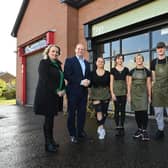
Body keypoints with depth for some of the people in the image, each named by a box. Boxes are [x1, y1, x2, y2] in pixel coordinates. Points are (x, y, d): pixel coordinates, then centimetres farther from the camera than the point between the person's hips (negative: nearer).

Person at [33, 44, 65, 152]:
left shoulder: (58, 64, 16)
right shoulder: (44, 63, -5)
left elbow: (61, 78, 17)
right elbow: (45, 80, -15)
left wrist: (63, 89, 1)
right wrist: (56, 91, -17)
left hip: (56, 95, 7)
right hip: (46, 95, -6)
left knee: (51, 118, 11)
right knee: (48, 119, -2)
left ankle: (51, 140, 22)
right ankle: (48, 143, 9)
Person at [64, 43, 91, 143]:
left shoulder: (87, 63, 18)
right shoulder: (69, 60, -1)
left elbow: (89, 76, 19)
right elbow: (67, 76, -11)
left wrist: (88, 81, -4)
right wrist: (81, 82, -17)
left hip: (84, 91, 5)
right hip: (73, 91, -5)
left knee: (82, 113, 9)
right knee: (72, 113, 3)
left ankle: (80, 132, 22)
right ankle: (72, 134, 14)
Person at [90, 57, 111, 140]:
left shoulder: (107, 73, 4)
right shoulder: (92, 73, 1)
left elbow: (109, 84, 6)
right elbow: (90, 84, -1)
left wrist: (110, 93, -1)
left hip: (105, 94, 2)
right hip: (95, 94, -2)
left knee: (104, 112, 7)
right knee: (98, 111, -15)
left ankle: (100, 128, 25)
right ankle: (101, 128, -9)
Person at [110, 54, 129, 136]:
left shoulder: (126, 69, 8)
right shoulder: (113, 70, 4)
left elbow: (127, 81, 8)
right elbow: (111, 82, 1)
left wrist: (128, 92, 1)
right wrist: (112, 93, -7)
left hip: (123, 92, 1)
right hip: (116, 92, -1)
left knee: (123, 110, 5)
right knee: (116, 110, 1)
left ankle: (122, 127, 14)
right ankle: (117, 127, 10)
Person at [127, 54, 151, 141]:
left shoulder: (147, 71, 5)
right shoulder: (132, 71, 7)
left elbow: (148, 84, 5)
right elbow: (129, 84, 6)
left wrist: (149, 96, 2)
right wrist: (129, 95, 0)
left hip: (143, 93, -1)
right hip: (134, 93, 2)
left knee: (144, 111, -9)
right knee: (137, 112, 6)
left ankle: (144, 131, -2)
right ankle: (139, 129, 17)